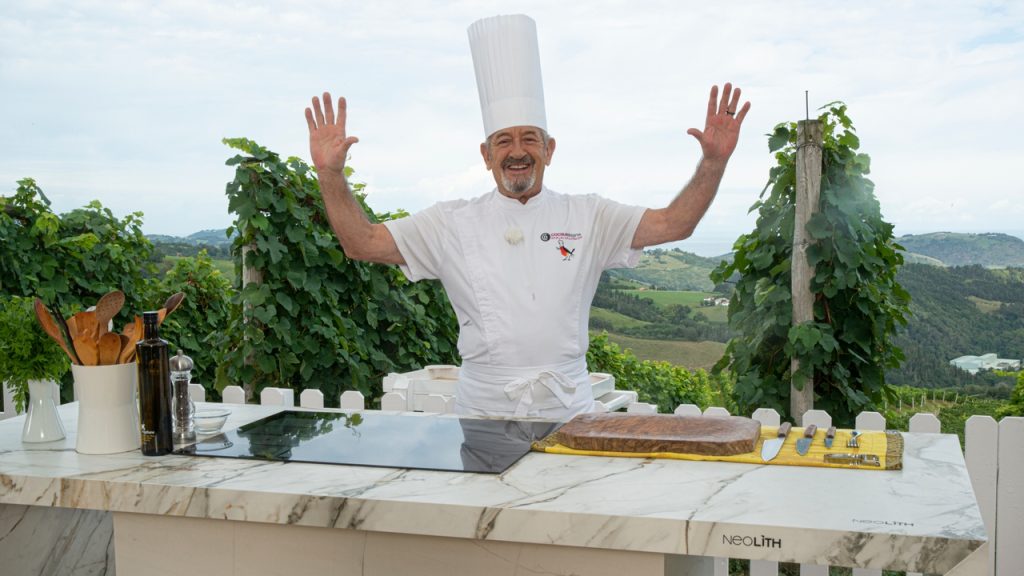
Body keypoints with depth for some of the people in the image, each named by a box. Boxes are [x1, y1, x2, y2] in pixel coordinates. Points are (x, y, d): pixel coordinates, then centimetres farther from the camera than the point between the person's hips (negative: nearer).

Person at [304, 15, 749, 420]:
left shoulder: (587, 217, 6)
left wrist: (714, 161, -11)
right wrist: (330, 173, -9)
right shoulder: (452, 223, 5)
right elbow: (362, 243, 3)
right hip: (482, 409, 0)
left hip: (568, 408, 1)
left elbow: (673, 223, 2)